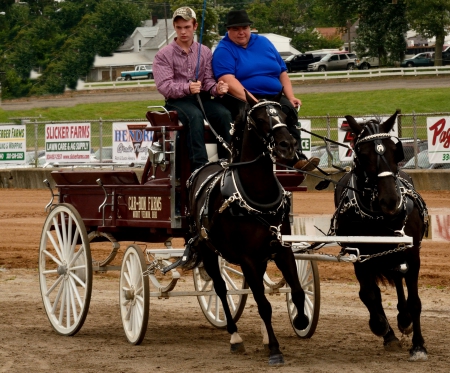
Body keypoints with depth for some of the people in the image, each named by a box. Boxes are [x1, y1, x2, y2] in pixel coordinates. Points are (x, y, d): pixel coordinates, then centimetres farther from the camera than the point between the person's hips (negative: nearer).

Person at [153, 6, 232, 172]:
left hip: (202, 98, 3)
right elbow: (164, 86, -9)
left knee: (224, 114, -28)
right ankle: (199, 167, -45)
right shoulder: (164, 55, 2)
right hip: (177, 101, -3)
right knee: (195, 116, -37)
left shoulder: (205, 52, 13)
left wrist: (216, 88, -18)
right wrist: (187, 88, -27)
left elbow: (208, 80, 7)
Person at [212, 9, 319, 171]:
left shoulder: (263, 43, 18)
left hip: (274, 97, 4)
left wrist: (291, 97, 4)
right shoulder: (224, 50, 1)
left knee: (288, 109, -28)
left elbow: (282, 72, 21)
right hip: (242, 99, -4)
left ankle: (296, 156, -38)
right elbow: (228, 80, -15)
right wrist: (253, 102, -26)